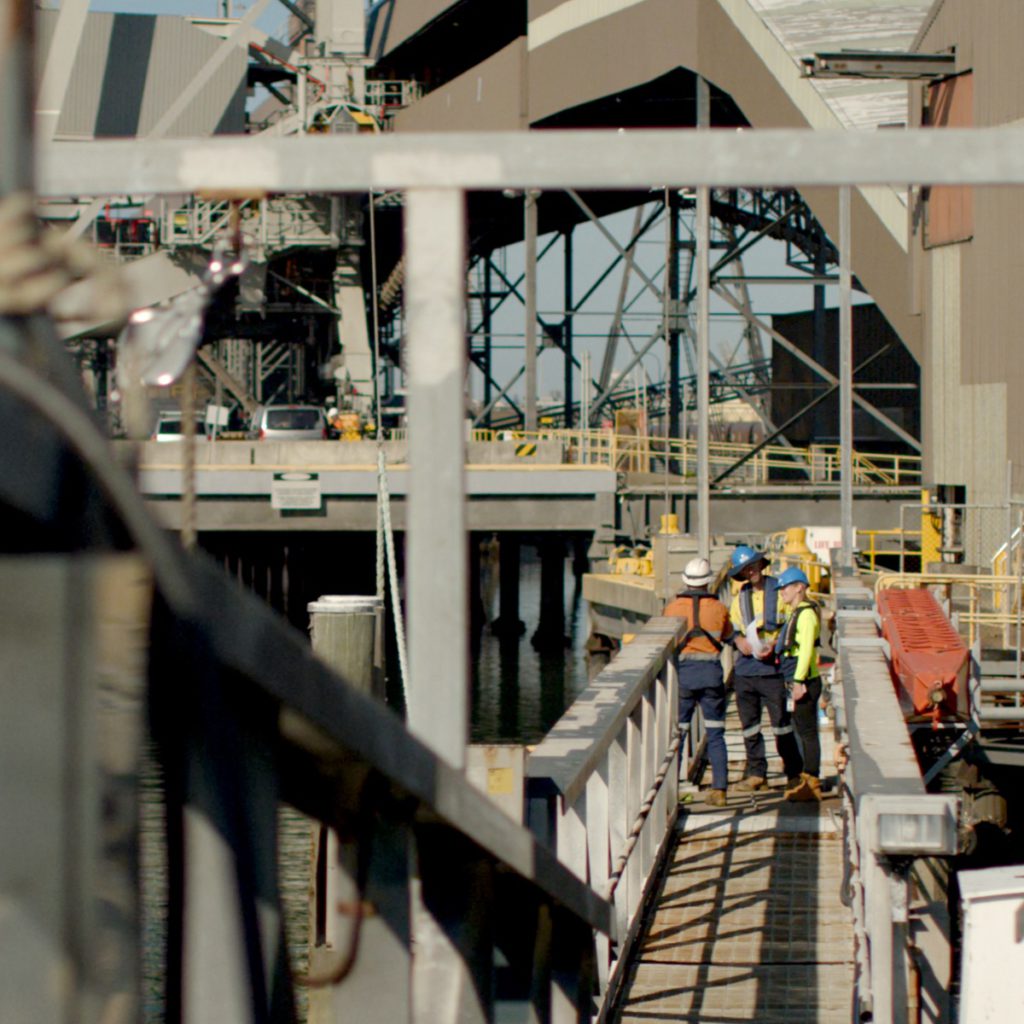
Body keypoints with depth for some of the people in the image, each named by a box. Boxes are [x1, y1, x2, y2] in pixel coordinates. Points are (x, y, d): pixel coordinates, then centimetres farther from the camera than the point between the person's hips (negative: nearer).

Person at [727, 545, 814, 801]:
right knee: (749, 725, 8)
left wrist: (775, 645, -16)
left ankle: (795, 774, 4)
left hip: (772, 668, -5)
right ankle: (756, 773, 18)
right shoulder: (740, 597, 14)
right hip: (745, 669, 5)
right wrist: (738, 639, -5)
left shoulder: (779, 591, -1)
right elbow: (732, 628, 17)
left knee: (782, 723, -4)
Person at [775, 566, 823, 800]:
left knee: (807, 732, -6)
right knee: (804, 732, 12)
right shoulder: (796, 614, 16)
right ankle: (809, 782, 17)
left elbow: (806, 649, -22)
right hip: (798, 682, 10)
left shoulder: (806, 614, -14)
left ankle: (812, 783, -4)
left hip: (805, 682, -10)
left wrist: (798, 681, -25)